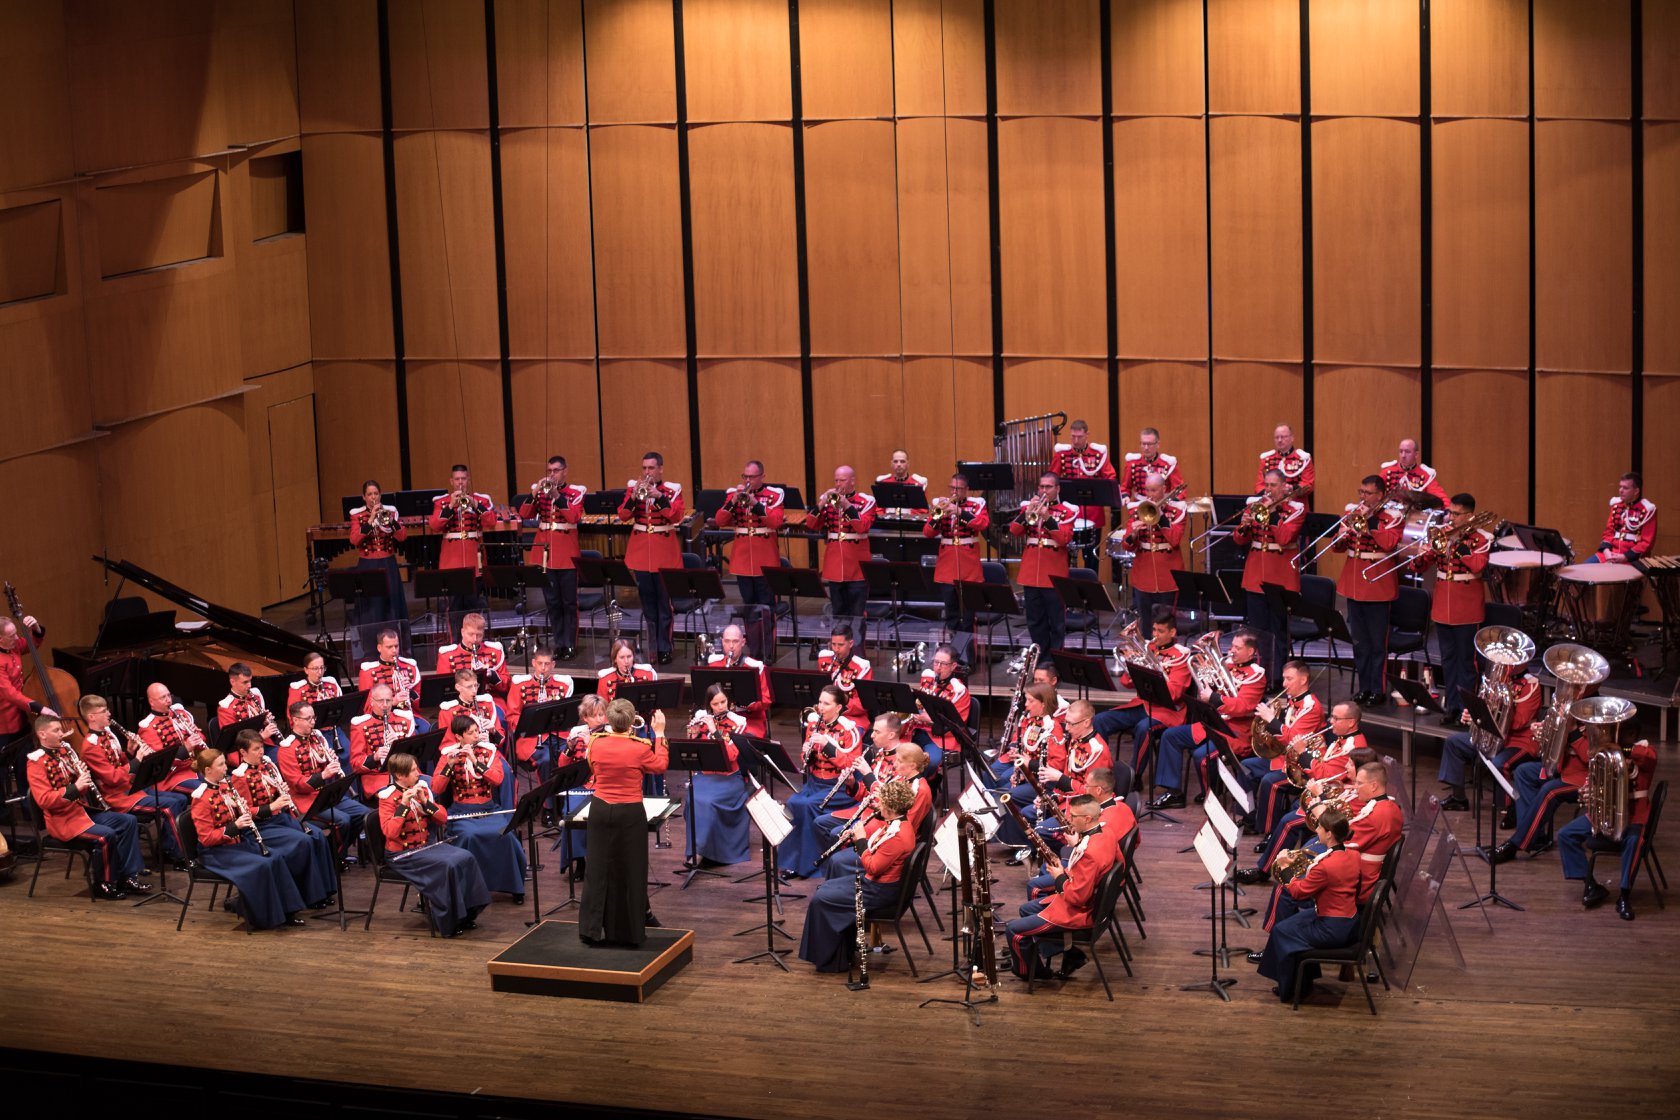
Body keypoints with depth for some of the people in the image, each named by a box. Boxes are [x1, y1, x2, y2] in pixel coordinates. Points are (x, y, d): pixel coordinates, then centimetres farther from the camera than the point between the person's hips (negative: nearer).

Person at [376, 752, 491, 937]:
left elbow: (443, 819, 4)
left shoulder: (421, 789, 8)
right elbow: (389, 833, -22)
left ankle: (465, 913, -2)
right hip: (402, 853, -7)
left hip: (426, 845, 7)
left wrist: (425, 802, -10)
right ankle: (448, 922, -15)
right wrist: (403, 805, -27)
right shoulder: (388, 797, -10)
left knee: (466, 859, -13)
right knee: (446, 866, -27)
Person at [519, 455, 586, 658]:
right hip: (544, 550, 3)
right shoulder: (540, 490, 8)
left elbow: (574, 517, -17)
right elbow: (524, 515, -1)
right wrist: (534, 494, -14)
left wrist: (557, 496, -22)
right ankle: (558, 642, 14)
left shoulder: (575, 492, -1)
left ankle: (570, 644, 5)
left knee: (569, 602, 0)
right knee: (552, 601, 7)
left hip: (566, 553, -3)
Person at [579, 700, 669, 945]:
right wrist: (659, 734, 8)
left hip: (600, 809, 3)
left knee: (598, 868, 10)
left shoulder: (596, 743, -6)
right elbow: (660, 766, 4)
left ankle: (591, 928, 11)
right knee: (630, 870, 7)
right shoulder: (640, 747, -15)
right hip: (630, 813, -3)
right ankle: (629, 930, 12)